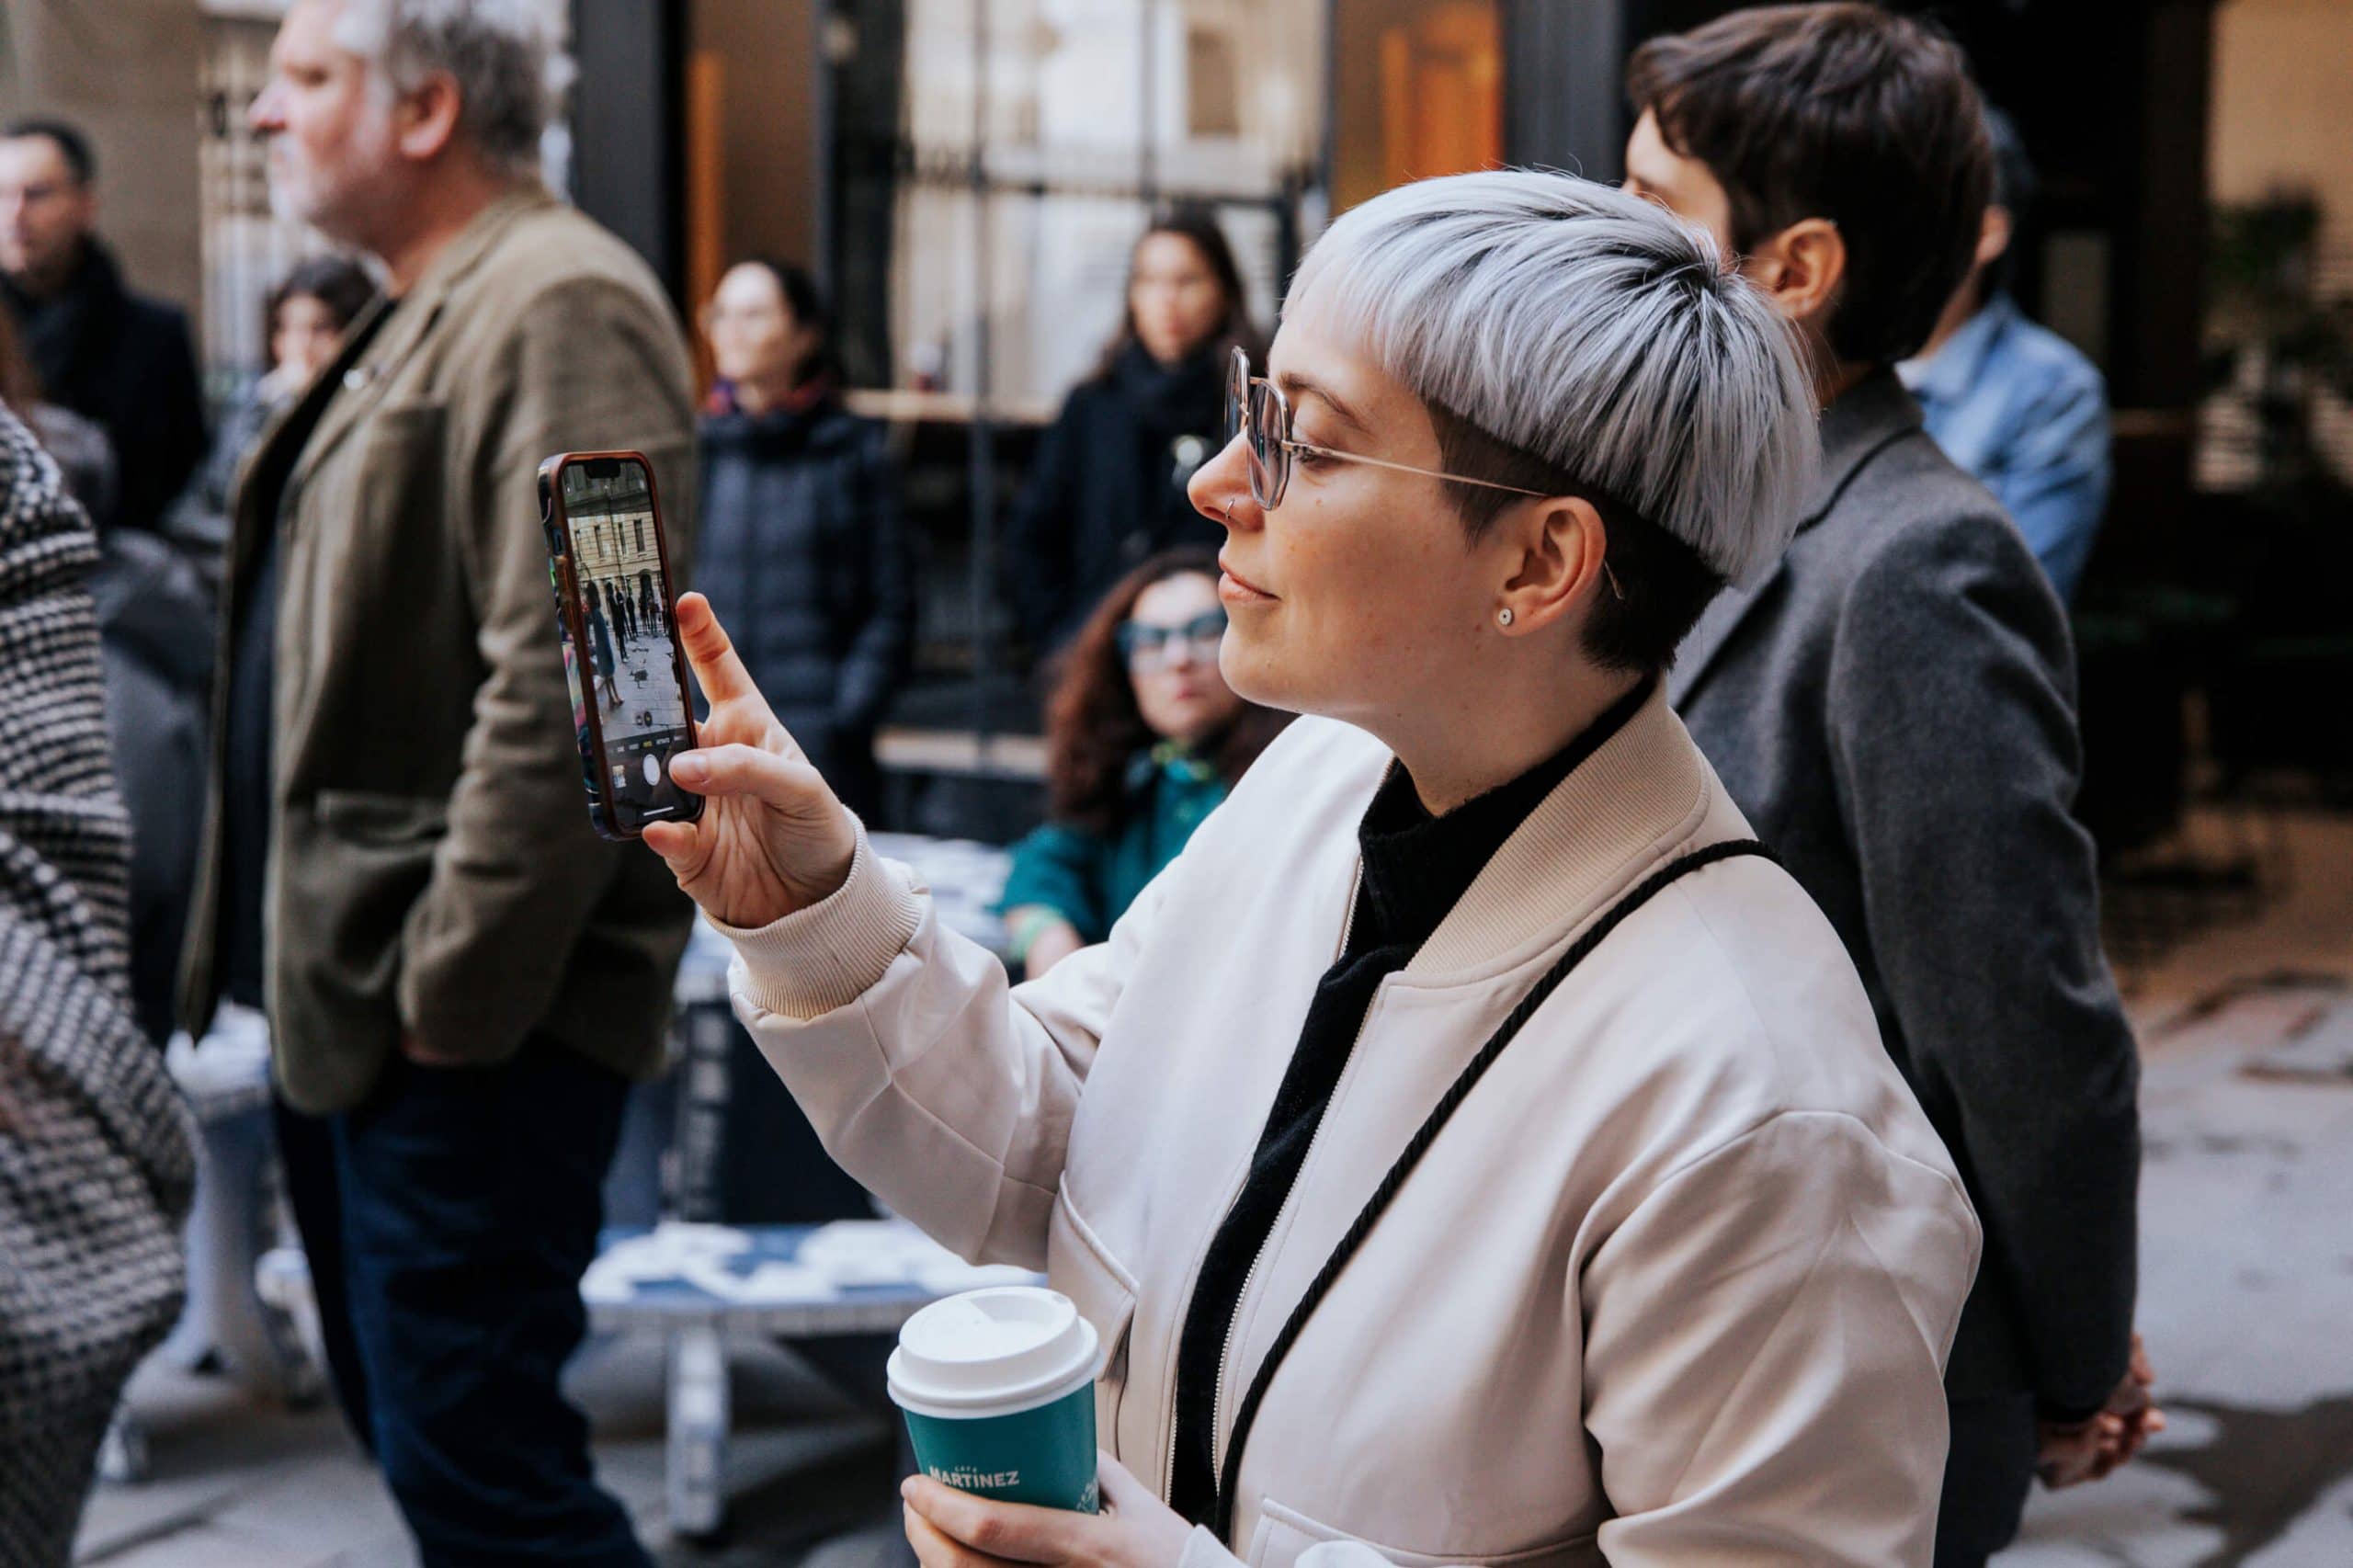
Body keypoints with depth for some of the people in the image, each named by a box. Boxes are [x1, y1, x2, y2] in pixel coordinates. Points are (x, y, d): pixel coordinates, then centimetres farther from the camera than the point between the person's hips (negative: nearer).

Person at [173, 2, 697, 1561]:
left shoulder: (559, 308, -15)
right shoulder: (426, 316, 17)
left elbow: (563, 688, -24)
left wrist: (455, 989, -21)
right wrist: (322, 965, 19)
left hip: (467, 1021, -10)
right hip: (355, 997, 10)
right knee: (411, 1419, 18)